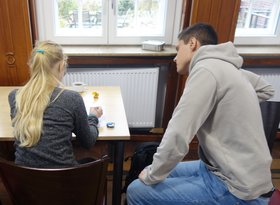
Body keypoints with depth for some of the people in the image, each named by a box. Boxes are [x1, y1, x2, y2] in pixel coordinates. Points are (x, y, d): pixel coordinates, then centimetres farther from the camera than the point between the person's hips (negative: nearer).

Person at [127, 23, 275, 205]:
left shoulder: (206, 69, -20)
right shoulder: (226, 66, 8)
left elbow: (176, 139, -27)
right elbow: (266, 89, 26)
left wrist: (151, 175, -9)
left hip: (236, 189, -9)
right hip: (235, 172, 9)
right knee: (163, 171, 20)